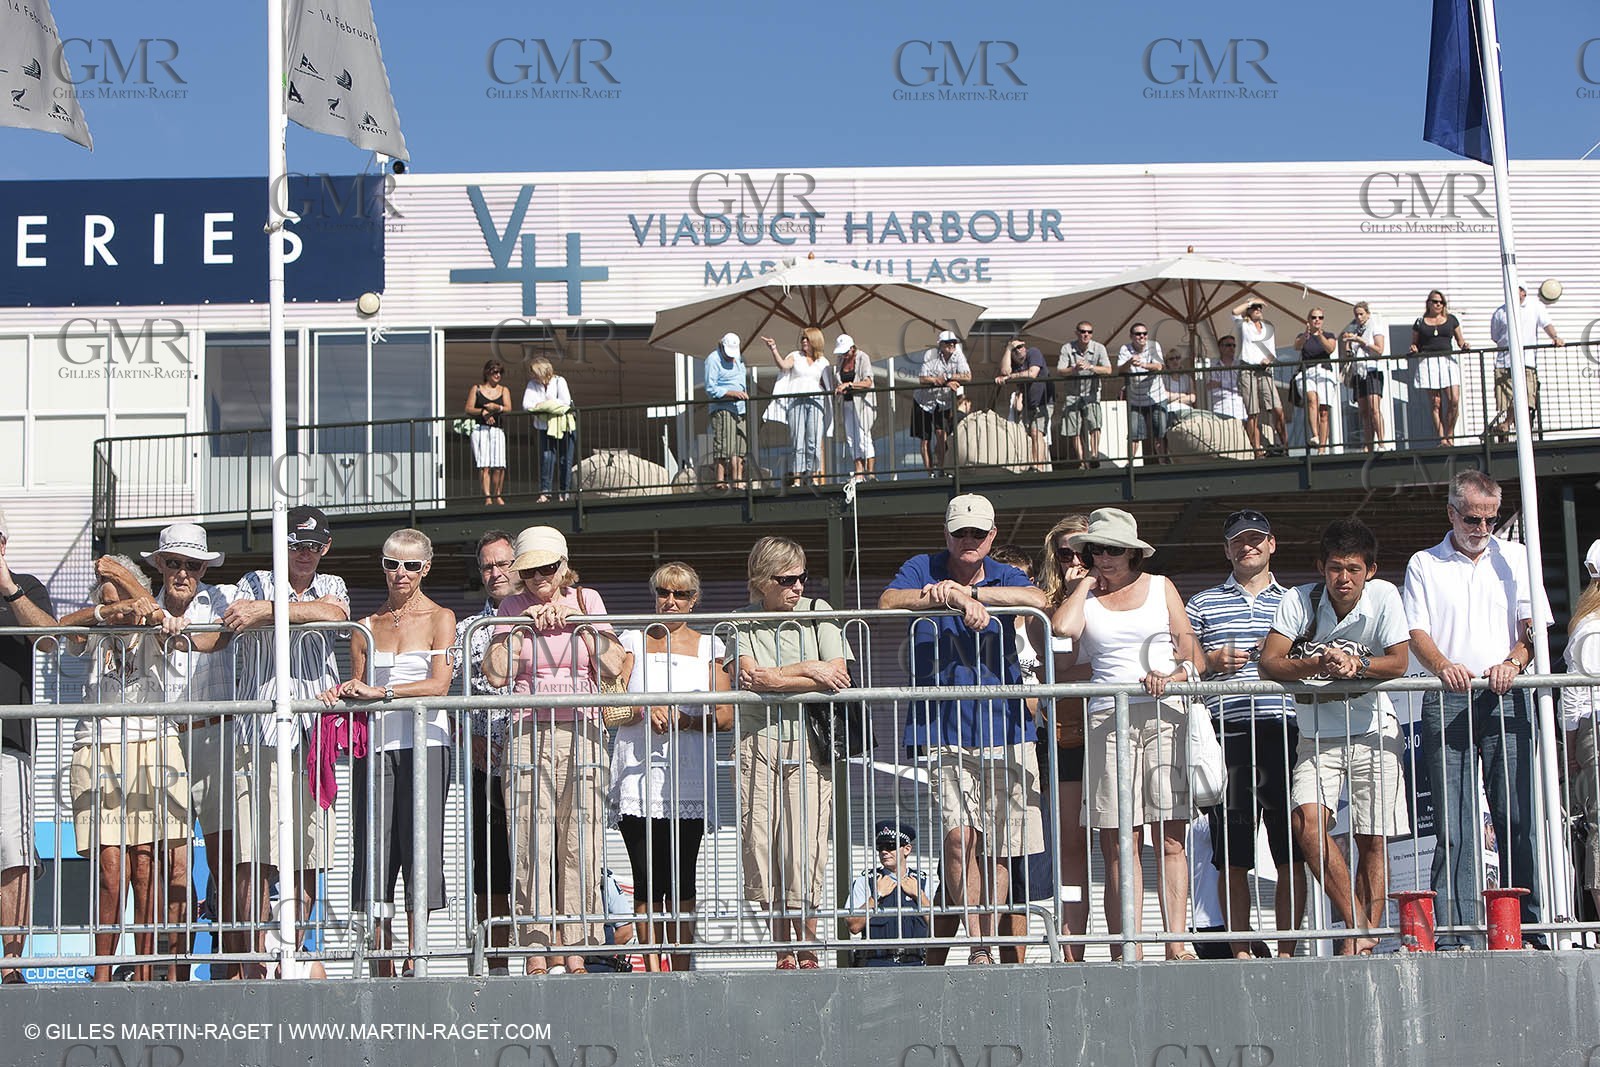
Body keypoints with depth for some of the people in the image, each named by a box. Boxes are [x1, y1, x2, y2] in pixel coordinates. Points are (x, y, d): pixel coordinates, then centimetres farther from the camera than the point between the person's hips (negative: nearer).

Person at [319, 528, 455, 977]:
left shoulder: (440, 619, 5)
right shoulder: (365, 627, 16)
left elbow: (438, 684, -8)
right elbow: (358, 691, 19)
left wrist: (380, 692, -16)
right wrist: (344, 694, -3)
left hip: (423, 744, -3)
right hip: (375, 746, 3)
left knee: (419, 845, -9)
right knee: (374, 849, -3)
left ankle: (415, 963, -4)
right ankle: (383, 970, 1)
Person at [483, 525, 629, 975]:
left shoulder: (587, 600, 10)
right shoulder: (513, 607, 8)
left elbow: (613, 668, 1)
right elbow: (496, 674, -5)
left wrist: (578, 620, -3)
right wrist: (523, 623, -6)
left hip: (582, 733, 1)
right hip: (528, 733, -1)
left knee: (581, 843, -4)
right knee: (530, 844, -7)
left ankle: (576, 947, 0)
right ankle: (536, 948, -5)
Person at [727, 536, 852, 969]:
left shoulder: (816, 613, 6)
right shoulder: (743, 623, 9)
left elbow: (839, 676, -5)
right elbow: (747, 675, -8)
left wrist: (775, 678, -8)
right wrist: (807, 670, -11)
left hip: (809, 741, -1)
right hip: (757, 741, 1)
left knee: (804, 849, -8)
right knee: (762, 844, -3)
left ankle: (808, 952, 5)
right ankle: (783, 953, 5)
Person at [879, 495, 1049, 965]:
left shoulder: (1003, 577, 9)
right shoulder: (923, 570, 7)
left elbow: (1038, 600, -13)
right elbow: (887, 602, -12)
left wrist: (969, 591, -21)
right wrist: (955, 599, -21)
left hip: (1004, 729, 2)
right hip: (944, 730, -2)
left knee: (997, 846, 3)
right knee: (959, 836, -14)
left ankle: (989, 941, 14)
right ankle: (976, 945, -10)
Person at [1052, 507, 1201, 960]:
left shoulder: (1160, 587, 16)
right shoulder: (1085, 595, 13)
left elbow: (1188, 644, 10)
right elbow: (1062, 627, -8)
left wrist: (1175, 675, -11)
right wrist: (1088, 581, 5)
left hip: (1165, 714, 0)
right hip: (1108, 719, 0)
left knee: (1171, 838, -5)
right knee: (1120, 845, -5)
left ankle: (1177, 944, -7)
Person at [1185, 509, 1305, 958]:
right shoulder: (1202, 604, 15)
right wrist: (1212, 661, -4)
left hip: (1283, 730, 0)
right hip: (1226, 732, 0)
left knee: (1291, 851, -3)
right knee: (1232, 855, 0)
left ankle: (1286, 950, 3)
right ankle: (1240, 950, 6)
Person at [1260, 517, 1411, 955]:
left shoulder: (1384, 596, -8)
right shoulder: (1300, 600, -9)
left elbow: (1399, 661, -9)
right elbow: (1269, 663, -15)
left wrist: (1356, 665, -26)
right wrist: (1317, 665, -31)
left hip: (1373, 733, 0)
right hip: (1317, 735, 0)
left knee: (1373, 841, -1)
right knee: (1308, 823, -20)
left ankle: (1366, 934, 8)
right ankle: (1357, 927, -11)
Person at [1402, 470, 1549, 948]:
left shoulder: (1516, 558, 14)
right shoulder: (1424, 565, 13)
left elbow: (1534, 626, 7)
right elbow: (1417, 633, 4)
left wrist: (1513, 662, -13)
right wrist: (1443, 665, -17)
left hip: (1506, 701, 0)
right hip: (1446, 703, 0)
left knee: (1517, 818, -5)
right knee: (1452, 825, -4)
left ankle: (1526, 928, -1)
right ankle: (1455, 933, -4)